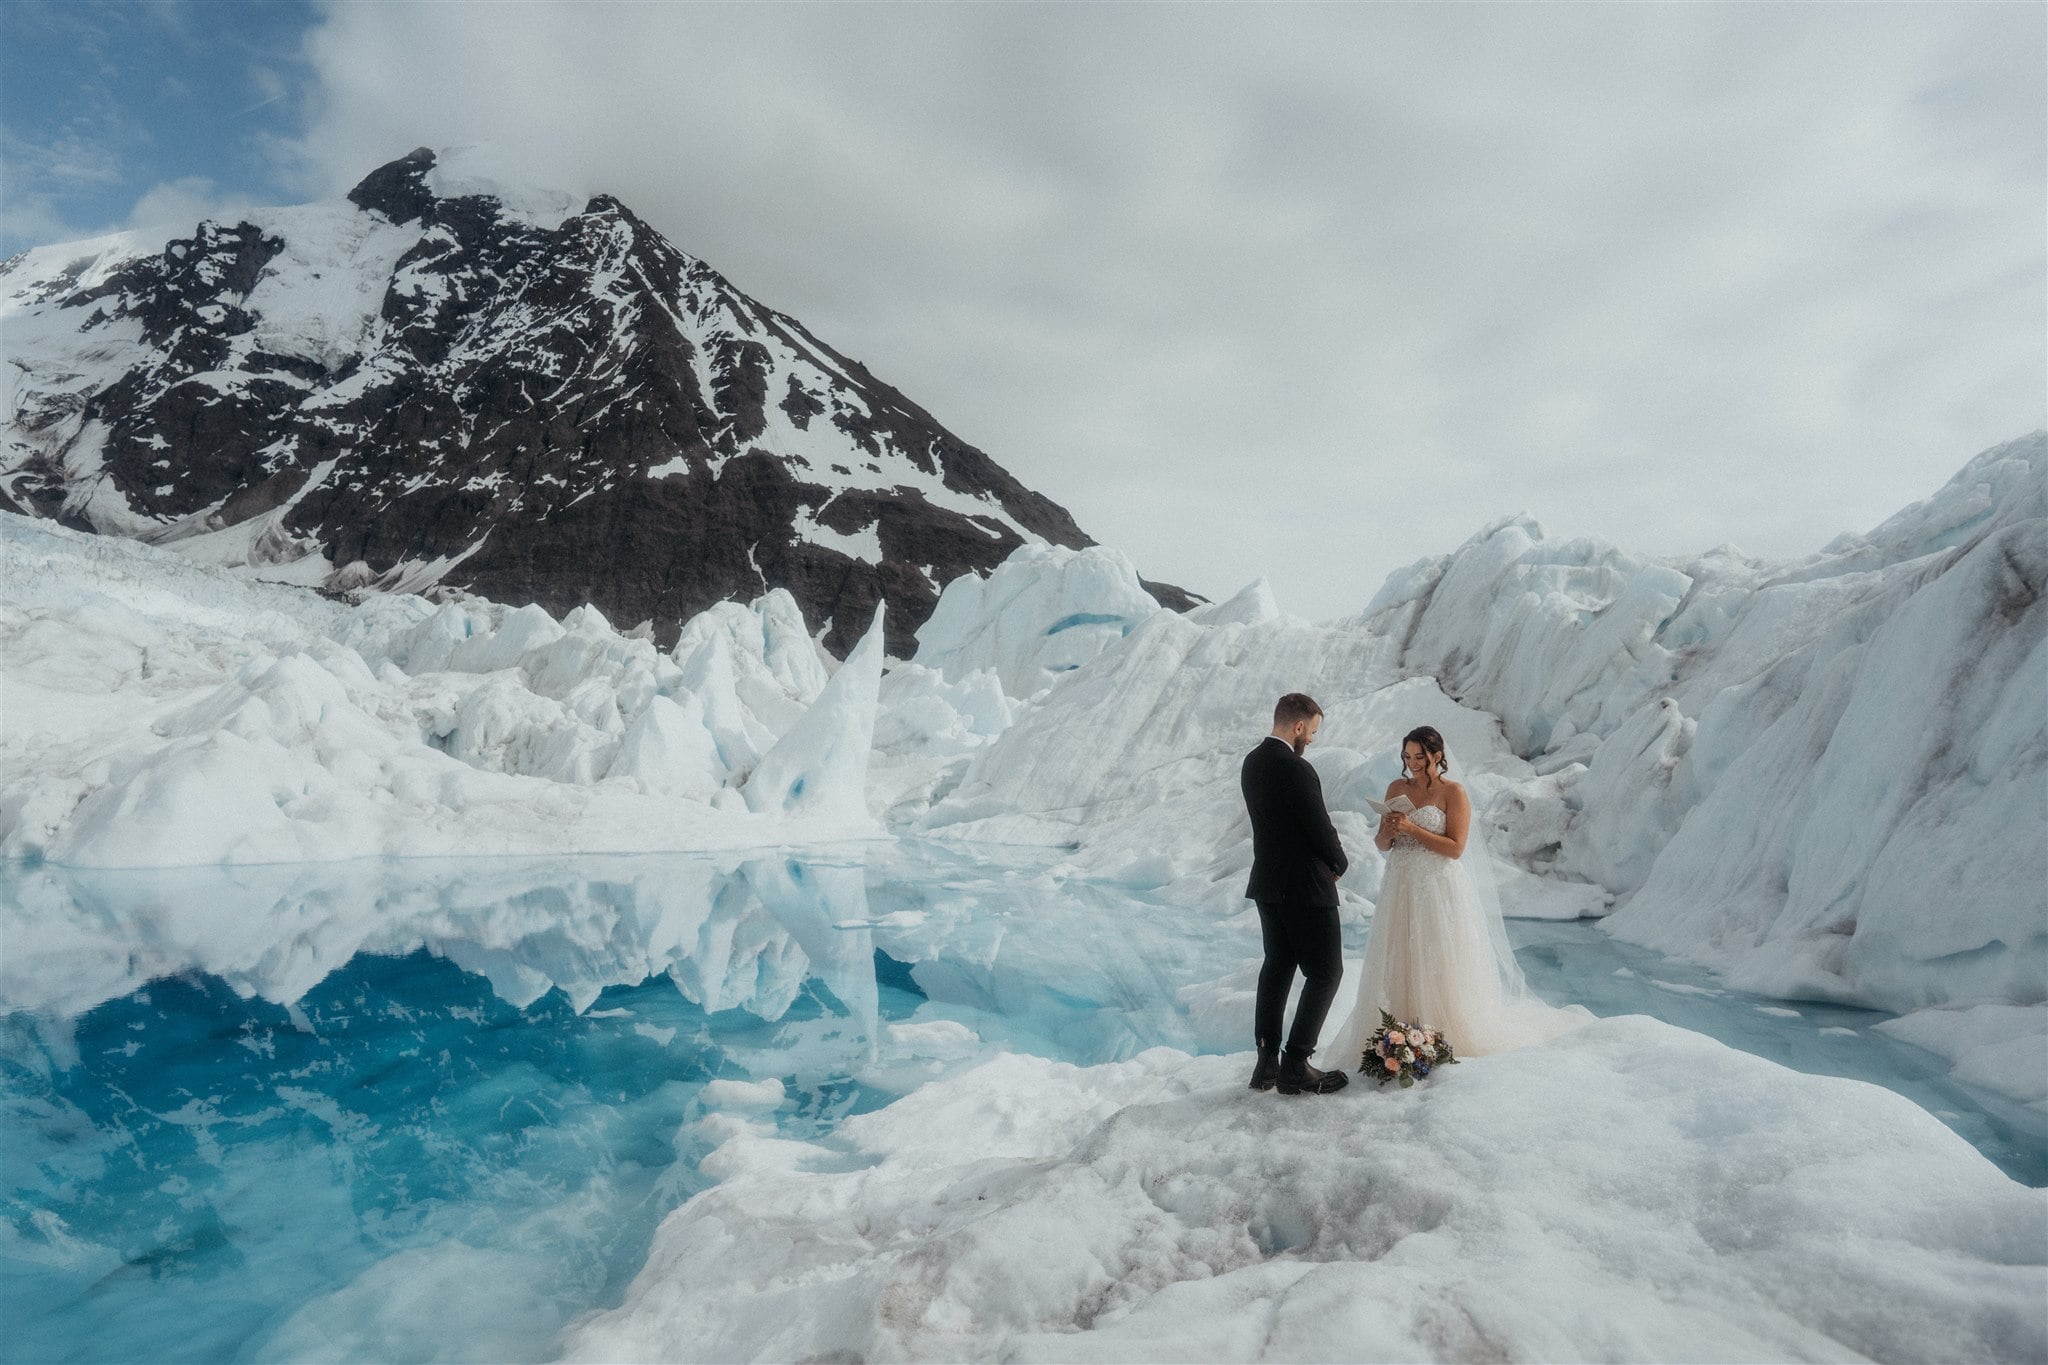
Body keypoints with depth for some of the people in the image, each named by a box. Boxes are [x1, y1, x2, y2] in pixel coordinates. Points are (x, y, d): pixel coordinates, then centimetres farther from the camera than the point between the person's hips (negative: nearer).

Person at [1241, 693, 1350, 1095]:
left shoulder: (1252, 762, 5)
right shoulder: (1297, 770, -22)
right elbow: (1321, 830, -18)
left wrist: (1326, 860, 9)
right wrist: (1339, 864, 3)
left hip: (1268, 884, 9)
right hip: (1305, 887, -9)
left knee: (1278, 966, 17)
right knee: (1325, 972, 4)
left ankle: (1267, 1063, 21)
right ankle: (1295, 1066, 4)